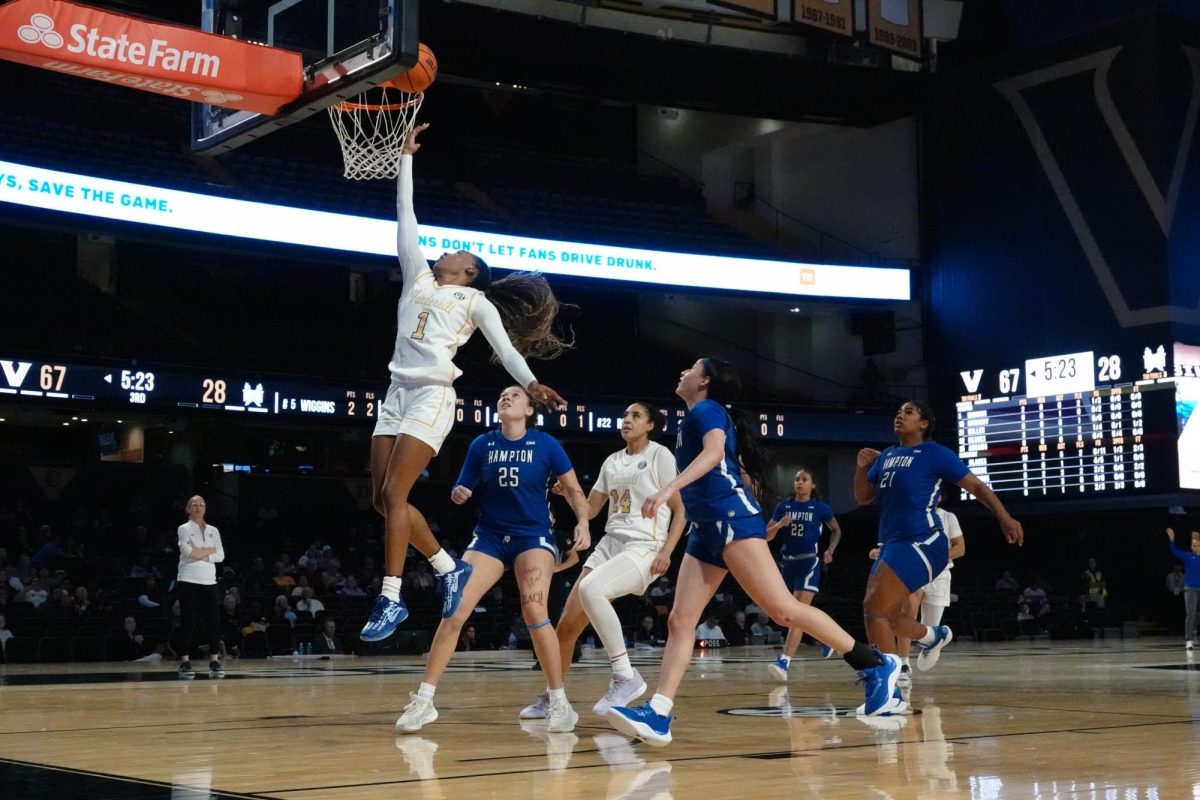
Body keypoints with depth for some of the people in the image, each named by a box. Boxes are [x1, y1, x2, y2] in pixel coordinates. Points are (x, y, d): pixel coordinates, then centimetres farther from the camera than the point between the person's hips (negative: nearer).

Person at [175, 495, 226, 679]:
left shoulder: (213, 531, 13)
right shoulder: (184, 529, 2)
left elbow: (221, 556, 4)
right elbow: (188, 552, -14)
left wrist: (202, 556, -10)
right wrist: (210, 550, -4)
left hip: (209, 581, 4)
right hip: (188, 581, -4)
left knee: (213, 620, -3)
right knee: (188, 621, -6)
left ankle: (214, 660, 0)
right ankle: (185, 661, -4)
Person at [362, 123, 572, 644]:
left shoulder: (476, 301, 9)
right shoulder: (418, 277, 21)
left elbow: (505, 346, -1)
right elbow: (405, 215, 24)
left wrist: (530, 384, -19)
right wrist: (406, 157, 25)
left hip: (432, 397, -6)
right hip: (396, 393, 6)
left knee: (393, 494, -15)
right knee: (382, 498, 1)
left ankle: (391, 599, -11)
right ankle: (450, 569, 16)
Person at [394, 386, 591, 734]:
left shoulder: (545, 444, -4)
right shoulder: (482, 445, 2)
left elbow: (573, 489, 3)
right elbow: (462, 490, 8)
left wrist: (583, 522, -14)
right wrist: (459, 493, -16)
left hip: (533, 537, -2)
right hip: (489, 537, 2)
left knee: (534, 613, -21)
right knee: (454, 611, -11)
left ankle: (559, 702, -5)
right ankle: (423, 701, -4)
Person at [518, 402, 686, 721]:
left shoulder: (660, 455, 0)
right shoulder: (612, 461, 17)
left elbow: (680, 509, -2)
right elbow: (590, 509, 23)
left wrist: (666, 551, -14)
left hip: (644, 547, -7)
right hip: (610, 544, 7)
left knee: (590, 588, -34)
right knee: (567, 626, 0)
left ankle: (626, 676, -25)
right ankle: (551, 697, 18)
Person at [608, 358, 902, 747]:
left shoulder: (706, 409, -2)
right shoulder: (693, 419, 24)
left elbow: (714, 451, -22)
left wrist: (669, 488, -34)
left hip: (732, 520, -9)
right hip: (706, 530, 10)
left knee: (784, 609, -13)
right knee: (679, 622, -2)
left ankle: (876, 665, -5)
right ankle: (656, 716, -8)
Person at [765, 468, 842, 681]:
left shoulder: (821, 508, -1)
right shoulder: (783, 507, 5)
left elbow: (836, 530, 14)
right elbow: (766, 536, 5)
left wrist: (830, 550, -1)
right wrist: (779, 525, -15)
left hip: (809, 562, -5)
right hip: (787, 562, 5)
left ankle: (783, 663, -26)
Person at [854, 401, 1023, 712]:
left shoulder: (934, 453, -3)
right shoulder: (887, 455, 17)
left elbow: (976, 486, -3)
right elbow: (863, 497, 19)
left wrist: (1004, 517, -16)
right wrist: (862, 466, 1)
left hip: (922, 543, -8)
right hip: (892, 545, 8)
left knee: (874, 608, -20)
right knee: (887, 616, 15)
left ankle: (890, 695, -15)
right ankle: (934, 636, 44)